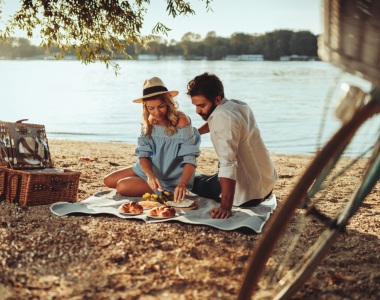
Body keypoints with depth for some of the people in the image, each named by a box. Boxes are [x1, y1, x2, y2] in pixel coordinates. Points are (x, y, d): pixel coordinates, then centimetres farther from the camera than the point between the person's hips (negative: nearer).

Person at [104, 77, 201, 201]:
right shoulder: (148, 123, -2)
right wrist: (150, 175, -27)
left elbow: (190, 159, -21)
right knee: (108, 180, 7)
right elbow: (143, 155, -6)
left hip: (170, 180, -7)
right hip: (149, 170, 7)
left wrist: (181, 184, -38)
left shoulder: (181, 121, -22)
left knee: (122, 186, -19)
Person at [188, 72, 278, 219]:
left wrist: (226, 207, -38)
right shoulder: (239, 105, 4)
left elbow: (228, 164, -34)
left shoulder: (223, 116, -26)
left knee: (192, 179, 10)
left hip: (248, 193, -10)